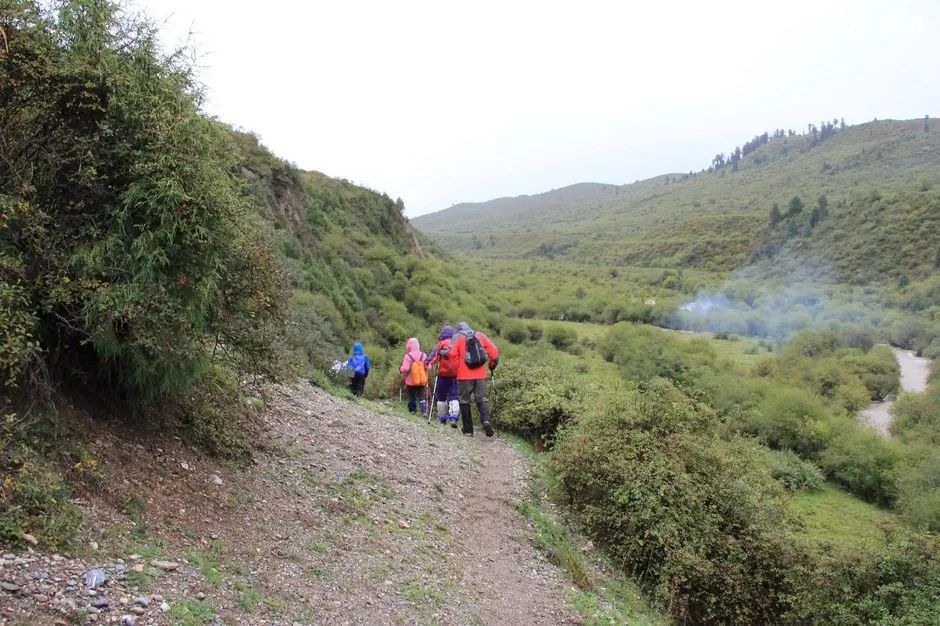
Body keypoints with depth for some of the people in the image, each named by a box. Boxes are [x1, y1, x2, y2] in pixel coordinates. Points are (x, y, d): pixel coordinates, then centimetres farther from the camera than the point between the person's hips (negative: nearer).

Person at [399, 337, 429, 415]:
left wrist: (400, 369, 4)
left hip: (411, 381, -2)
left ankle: (412, 410, 12)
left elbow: (405, 369, -17)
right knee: (422, 397, 6)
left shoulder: (408, 356, -13)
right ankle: (424, 411, -9)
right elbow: (428, 367, 0)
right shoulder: (424, 355, -3)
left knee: (412, 397, 9)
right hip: (422, 381, 2)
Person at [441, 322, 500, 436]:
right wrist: (492, 364, 19)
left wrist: (442, 352, 6)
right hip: (480, 375, 2)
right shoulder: (480, 335, 9)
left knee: (464, 401, 9)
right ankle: (486, 419, -17)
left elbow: (451, 353, -13)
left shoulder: (457, 337, 1)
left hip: (465, 376, -2)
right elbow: (493, 350, 4)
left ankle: (468, 430, 10)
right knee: (481, 399, 10)